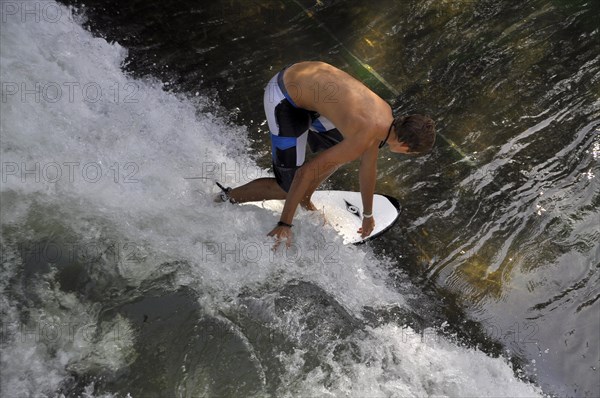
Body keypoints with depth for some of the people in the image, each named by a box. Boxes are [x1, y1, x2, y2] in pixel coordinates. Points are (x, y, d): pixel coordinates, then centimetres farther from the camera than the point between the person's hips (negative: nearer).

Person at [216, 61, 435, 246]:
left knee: (341, 152, 18)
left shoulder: (385, 113, 1)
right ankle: (226, 199, 13)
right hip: (284, 99, -9)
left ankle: (304, 201, 30)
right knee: (289, 186, -5)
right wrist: (284, 225, -19)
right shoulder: (365, 137, -27)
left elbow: (368, 168, 14)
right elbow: (307, 171, -26)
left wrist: (368, 215, 25)